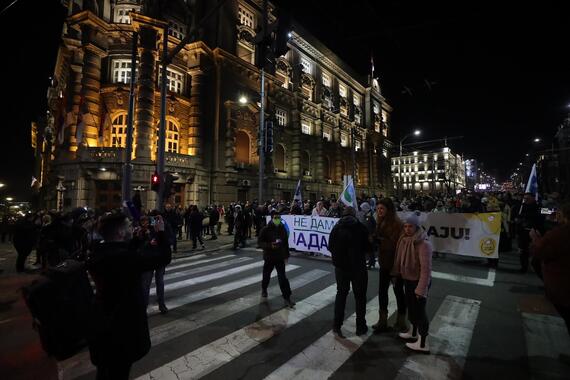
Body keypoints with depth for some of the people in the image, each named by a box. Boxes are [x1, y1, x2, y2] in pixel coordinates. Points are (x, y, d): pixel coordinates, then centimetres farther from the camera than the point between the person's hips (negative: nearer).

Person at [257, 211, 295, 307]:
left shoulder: (282, 228, -2)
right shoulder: (265, 229, -13)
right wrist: (270, 245, -28)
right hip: (269, 257, -1)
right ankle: (264, 290, 45)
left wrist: (286, 255, 8)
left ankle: (287, 297, 6)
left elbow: (286, 243, 6)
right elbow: (259, 243, -13)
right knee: (266, 276, 16)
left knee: (283, 277, -3)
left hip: (280, 257, 1)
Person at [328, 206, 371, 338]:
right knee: (360, 296, 13)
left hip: (341, 266, 2)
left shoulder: (336, 228, -3)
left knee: (341, 294, 16)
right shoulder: (361, 227, -9)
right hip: (358, 266, -2)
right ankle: (361, 327, 23)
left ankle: (337, 325, 18)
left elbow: (330, 247, 0)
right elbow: (368, 247, -4)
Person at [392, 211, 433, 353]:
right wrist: (396, 273, 9)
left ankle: (423, 343, 22)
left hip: (418, 281, -8)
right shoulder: (404, 239, -2)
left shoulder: (423, 243, -26)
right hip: (408, 279, 8)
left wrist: (421, 289, -25)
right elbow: (400, 258, 8)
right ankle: (413, 332, 44)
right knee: (410, 307, 23)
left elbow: (426, 268, -26)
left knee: (419, 310, 5)